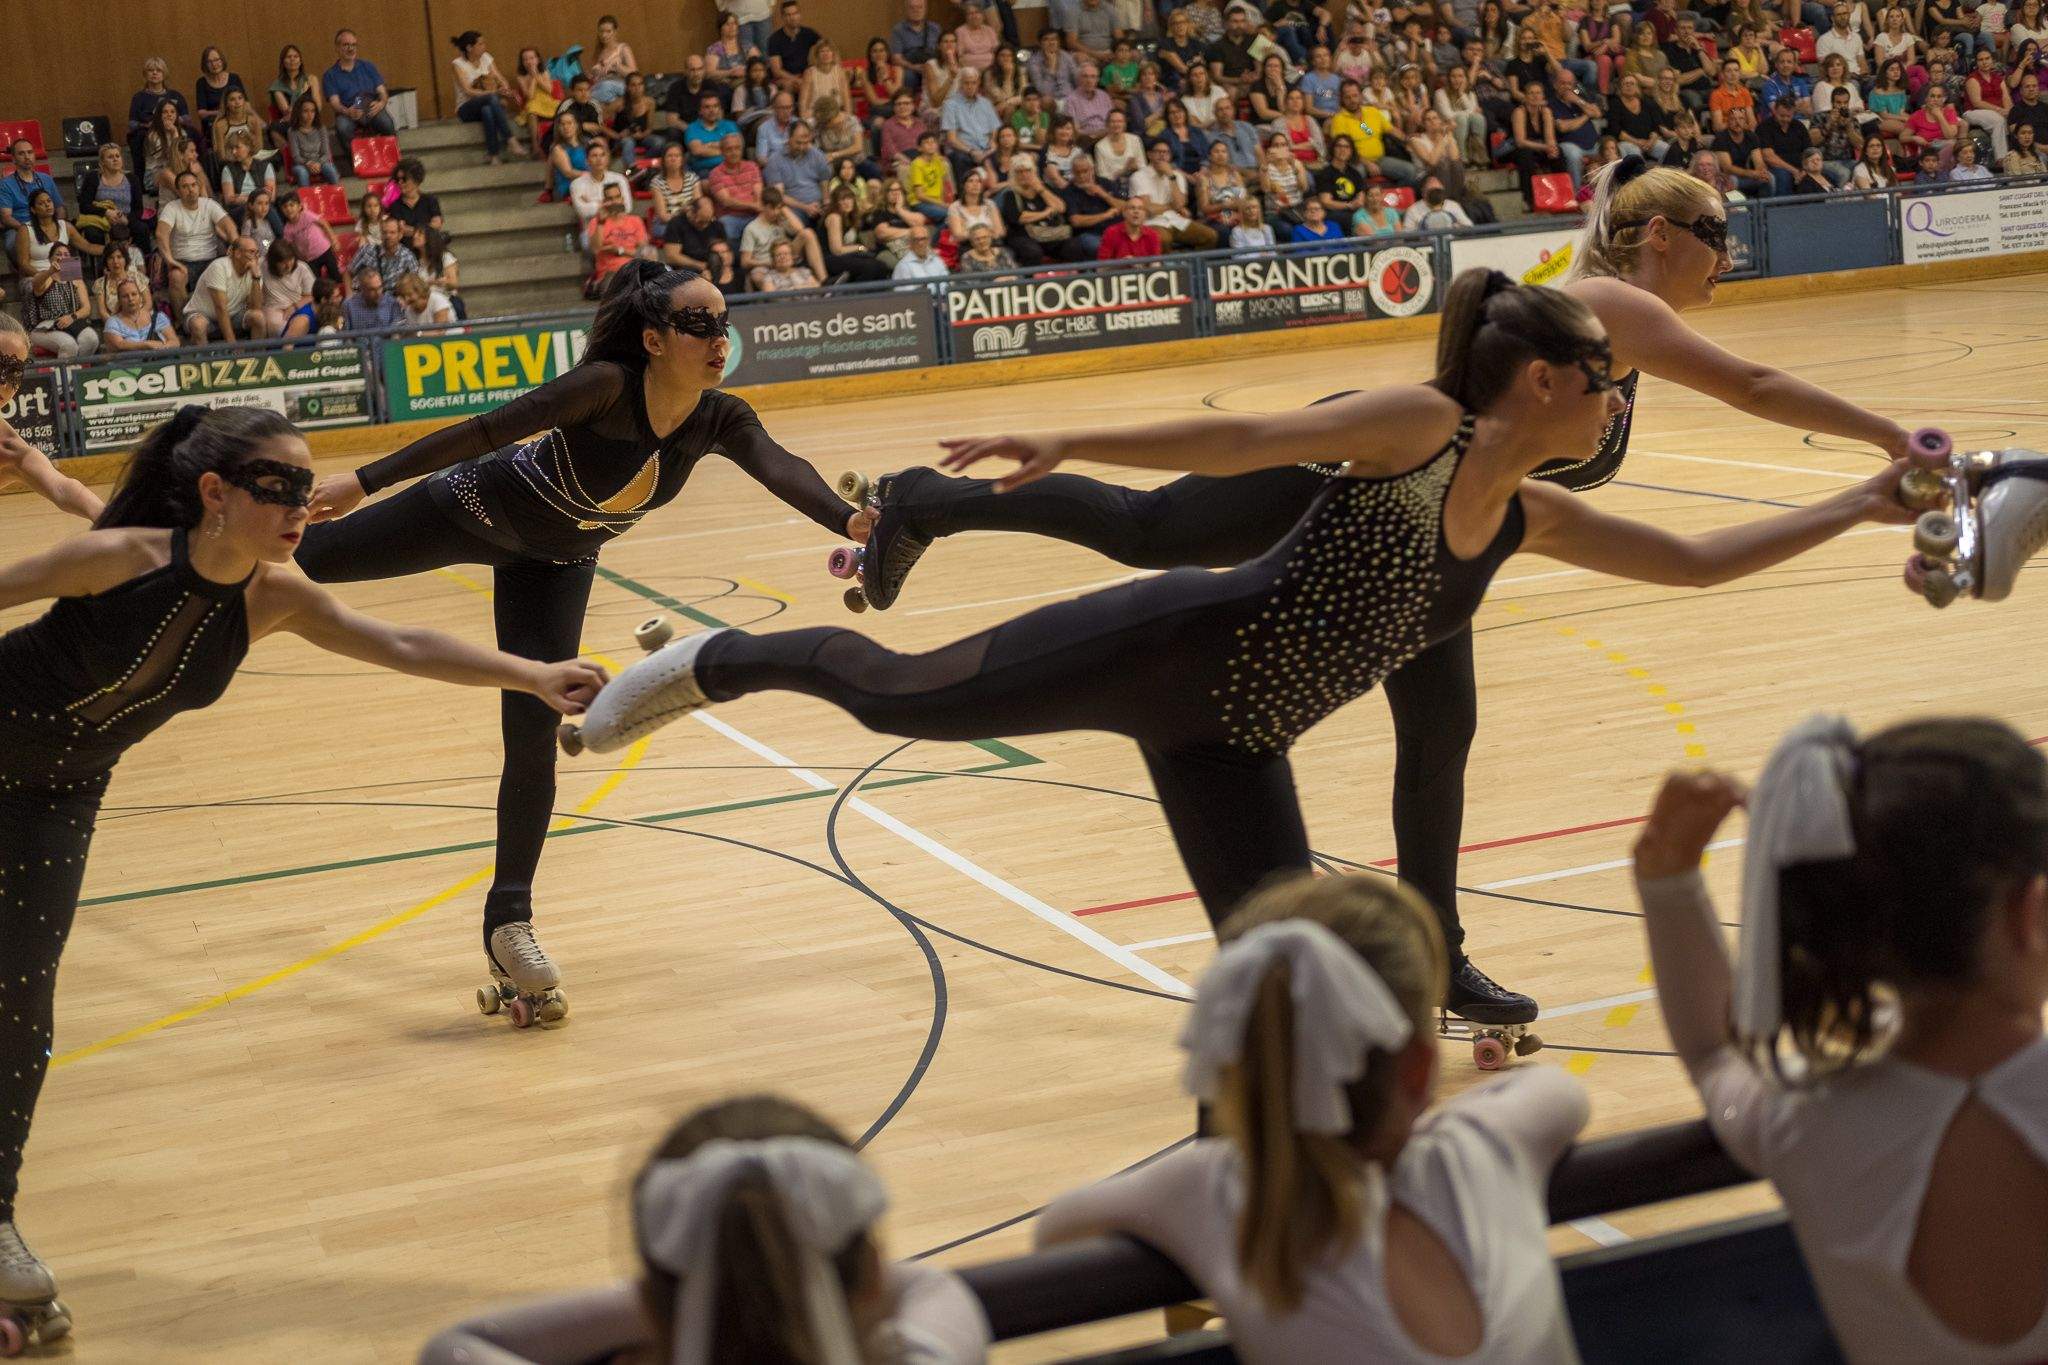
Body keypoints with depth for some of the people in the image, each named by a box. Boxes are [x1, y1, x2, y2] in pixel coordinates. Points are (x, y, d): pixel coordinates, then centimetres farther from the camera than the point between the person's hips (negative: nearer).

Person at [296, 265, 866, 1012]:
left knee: (534, 741, 1)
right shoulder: (608, 386, -35)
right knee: (305, 559, 12)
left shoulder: (720, 420, -22)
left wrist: (848, 521, -59)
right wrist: (364, 481, -31)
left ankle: (508, 920, 13)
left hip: (554, 561, 4)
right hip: (474, 510, -4)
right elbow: (487, 429, -33)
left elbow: (781, 470, -39)